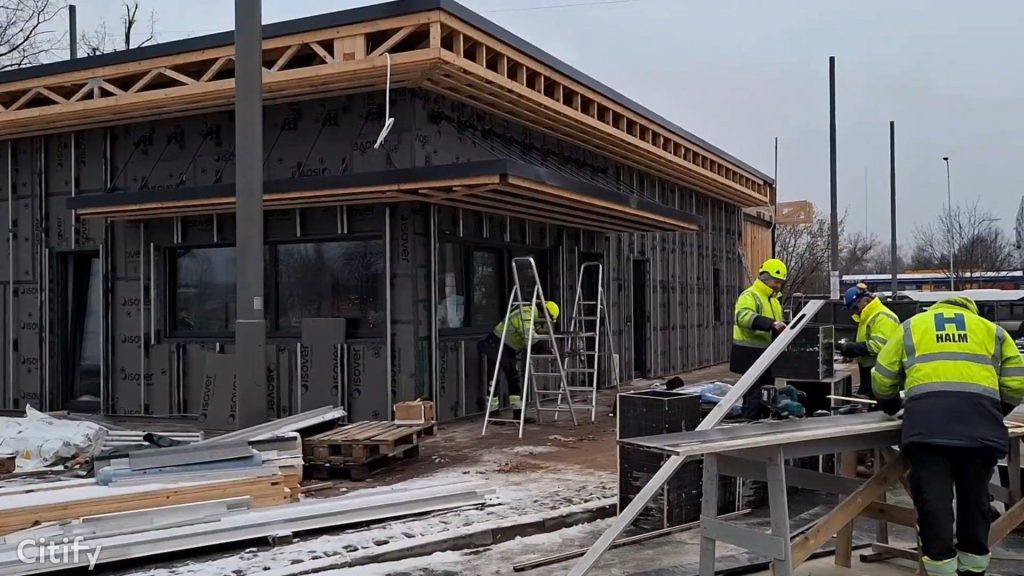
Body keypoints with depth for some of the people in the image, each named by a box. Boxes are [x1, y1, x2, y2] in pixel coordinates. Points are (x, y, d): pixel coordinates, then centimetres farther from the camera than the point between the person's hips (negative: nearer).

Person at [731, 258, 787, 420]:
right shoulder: (749, 296, -13)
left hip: (766, 355, 9)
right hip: (750, 354, -9)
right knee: (754, 395, -8)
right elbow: (744, 317, -34)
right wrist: (771, 324, -43)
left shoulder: (774, 299, 19)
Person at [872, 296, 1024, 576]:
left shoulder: (911, 326, 26)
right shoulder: (991, 329, 28)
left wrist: (892, 405, 41)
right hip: (980, 421, 2)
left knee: (933, 498, 1)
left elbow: (882, 377, 23)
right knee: (975, 497, 15)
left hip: (927, 420, -2)